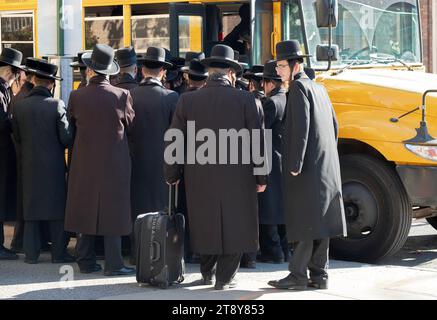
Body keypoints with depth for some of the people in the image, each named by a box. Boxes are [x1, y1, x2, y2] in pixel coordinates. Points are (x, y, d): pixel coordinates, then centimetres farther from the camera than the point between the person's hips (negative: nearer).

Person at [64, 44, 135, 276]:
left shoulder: (76, 97, -5)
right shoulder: (122, 96, -9)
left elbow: (71, 128, 7)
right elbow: (130, 127, 2)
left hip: (84, 163, 2)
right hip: (115, 162, -2)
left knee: (84, 209, 11)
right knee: (113, 212, 2)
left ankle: (86, 261, 14)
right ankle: (113, 263, 1)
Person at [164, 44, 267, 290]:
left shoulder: (188, 101, -1)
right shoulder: (245, 100, -7)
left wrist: (172, 175, 15)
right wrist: (261, 177, 4)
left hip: (200, 177, 3)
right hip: (237, 177, -3)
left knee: (205, 224, 17)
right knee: (234, 225, 8)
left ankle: (207, 274, 29)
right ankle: (225, 278, 9)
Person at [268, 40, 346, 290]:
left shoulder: (299, 87, -9)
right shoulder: (319, 89, 17)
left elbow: (301, 128, -18)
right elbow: (334, 126, 20)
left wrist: (295, 164, -18)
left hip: (308, 167, -9)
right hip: (327, 167, 9)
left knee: (305, 221, -8)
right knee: (320, 221, 9)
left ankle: (298, 274, -7)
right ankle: (319, 274, 12)